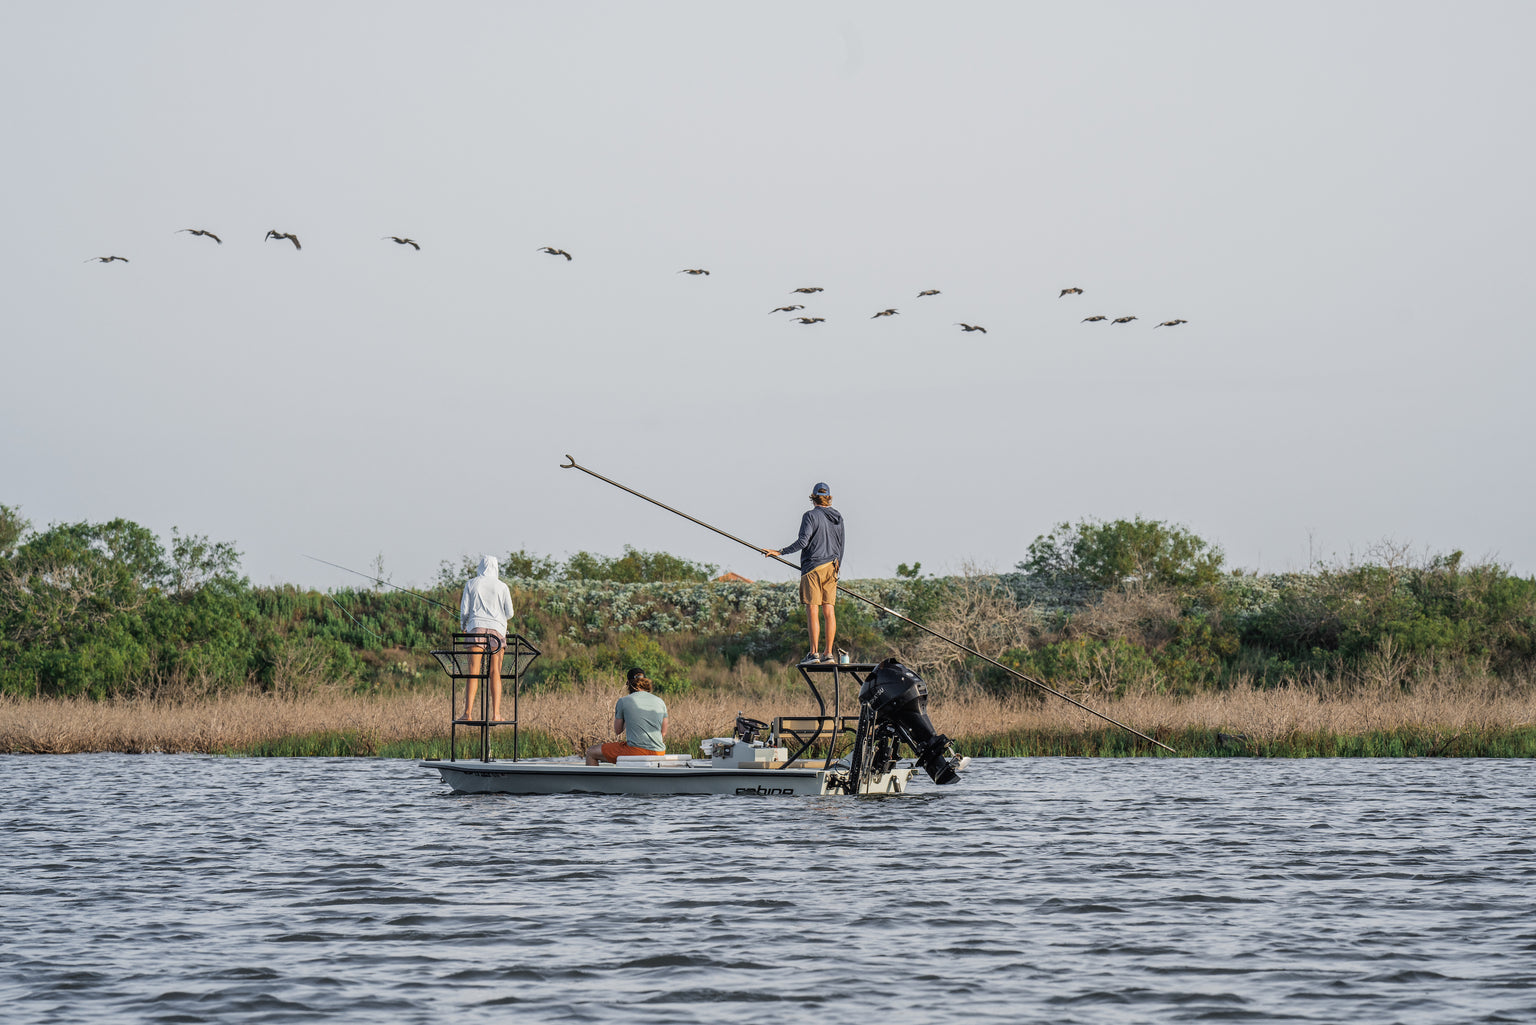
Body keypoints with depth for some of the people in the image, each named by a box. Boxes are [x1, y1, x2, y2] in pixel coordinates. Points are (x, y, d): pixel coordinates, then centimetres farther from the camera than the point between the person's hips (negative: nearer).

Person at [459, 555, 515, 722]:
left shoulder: (471, 584, 5)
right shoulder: (502, 587, 6)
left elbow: (464, 610, 4)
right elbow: (509, 613, 8)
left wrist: (462, 625, 23)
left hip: (476, 627, 0)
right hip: (497, 629, 0)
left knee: (473, 672, -4)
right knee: (495, 673, 1)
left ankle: (468, 712, -14)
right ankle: (496, 714, -5)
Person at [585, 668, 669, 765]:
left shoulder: (623, 701, -2)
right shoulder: (660, 702, 10)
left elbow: (617, 730, 9)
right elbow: (663, 733, 15)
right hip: (658, 752, 6)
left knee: (591, 752, 12)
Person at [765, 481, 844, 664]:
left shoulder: (811, 516, -8)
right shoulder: (838, 517, 12)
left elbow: (803, 542, -17)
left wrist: (780, 552, -10)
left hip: (812, 567, -6)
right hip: (831, 567, 6)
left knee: (812, 611, -6)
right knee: (829, 611, 5)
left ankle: (814, 653, -11)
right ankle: (828, 654, 4)